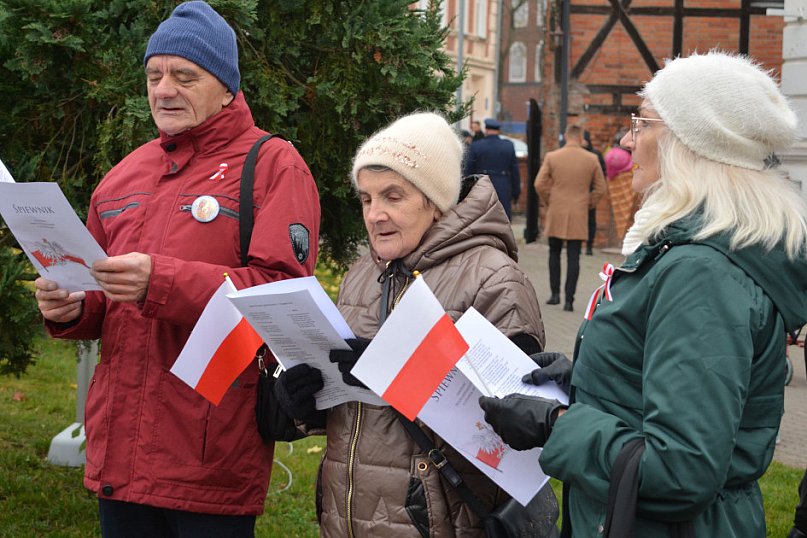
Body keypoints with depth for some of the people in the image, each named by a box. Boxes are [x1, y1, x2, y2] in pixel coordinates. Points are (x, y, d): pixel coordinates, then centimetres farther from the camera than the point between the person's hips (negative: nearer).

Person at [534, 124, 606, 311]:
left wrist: (548, 202, 11)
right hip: (579, 216, 0)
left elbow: (539, 184, -4)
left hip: (556, 213, 0)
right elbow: (600, 188, 2)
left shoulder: (551, 157, -3)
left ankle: (555, 293, 14)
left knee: (554, 253, 16)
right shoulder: (591, 159, -1)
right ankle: (569, 300, -3)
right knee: (573, 257, 1)